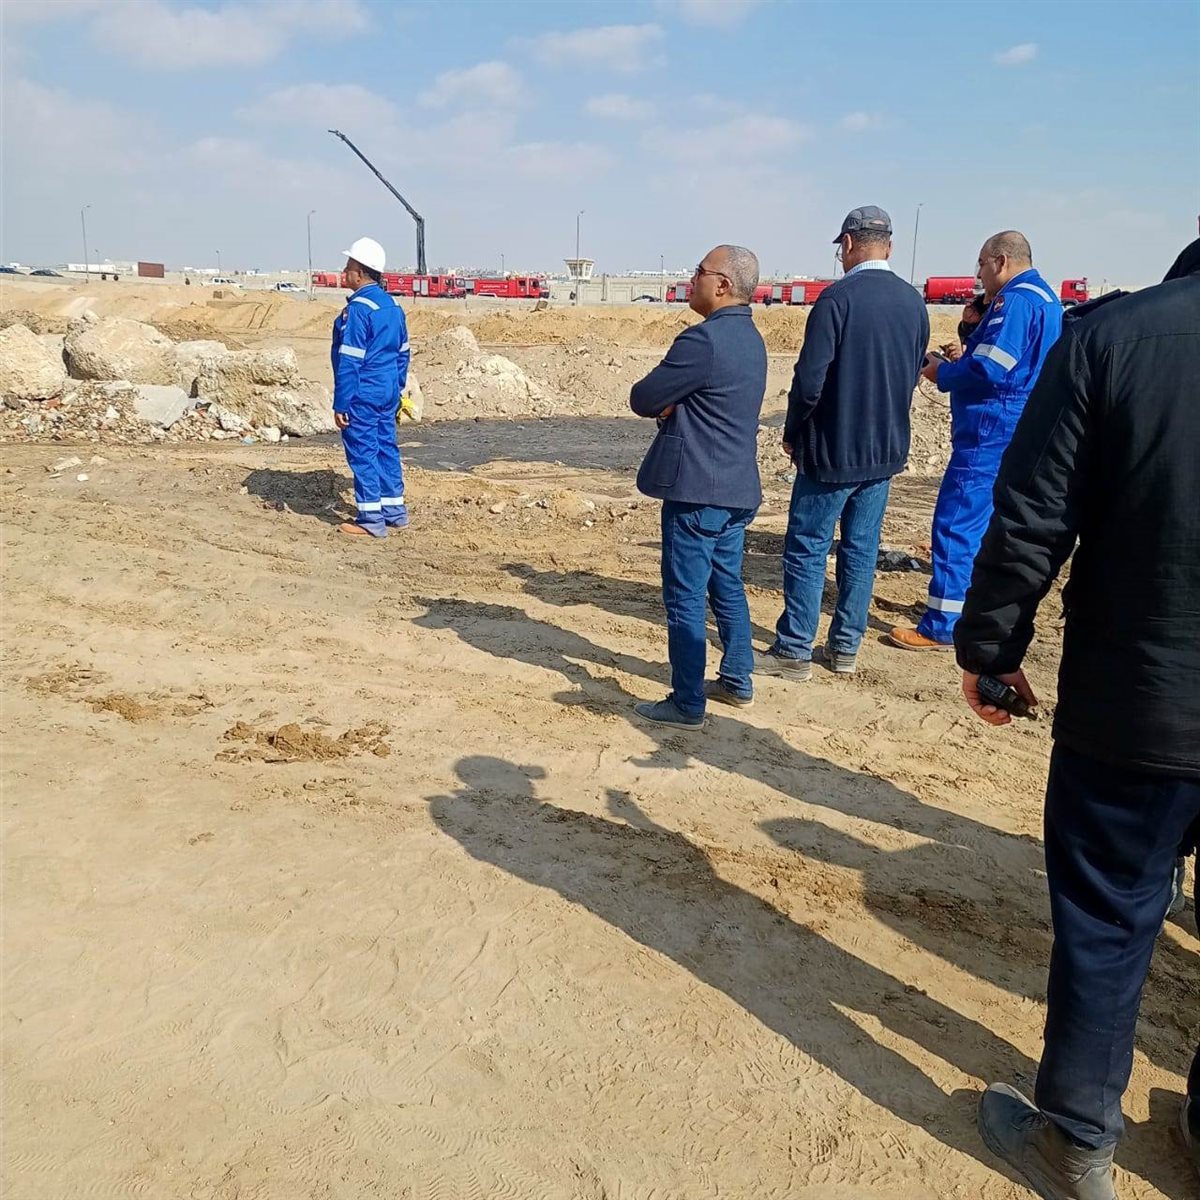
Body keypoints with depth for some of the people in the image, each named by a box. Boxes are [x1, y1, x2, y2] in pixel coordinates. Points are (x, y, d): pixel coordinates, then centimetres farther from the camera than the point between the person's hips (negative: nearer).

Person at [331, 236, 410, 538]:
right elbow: (403, 353, 16)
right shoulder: (393, 306, 10)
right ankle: (394, 510, 22)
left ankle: (372, 519, 2)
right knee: (386, 447, 15)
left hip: (362, 394, -9)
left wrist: (340, 404, -15)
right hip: (388, 392, 9)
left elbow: (349, 361, -18)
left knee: (363, 452, -2)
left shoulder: (357, 309, -17)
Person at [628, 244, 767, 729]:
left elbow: (643, 399, -14)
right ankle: (737, 681, 30)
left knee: (684, 598, -1)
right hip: (737, 487, 9)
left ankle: (686, 704, 6)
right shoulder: (750, 338, 12)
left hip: (697, 490, -9)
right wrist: (674, 404, -2)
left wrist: (665, 401, 6)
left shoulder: (703, 340, -19)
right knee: (727, 587, 19)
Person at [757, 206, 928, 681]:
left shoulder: (839, 297, -15)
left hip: (833, 450, -6)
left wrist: (792, 433, -3)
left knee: (807, 548, 2)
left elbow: (809, 379, -18)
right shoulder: (914, 303, 6)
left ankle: (794, 651, 8)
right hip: (887, 450, 7)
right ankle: (846, 647, 20)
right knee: (861, 549, 13)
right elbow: (913, 374, 14)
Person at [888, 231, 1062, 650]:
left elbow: (988, 370, -24)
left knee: (956, 526, -7)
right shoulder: (1046, 298, 17)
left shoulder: (1014, 301, -16)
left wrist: (941, 373, -7)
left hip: (990, 435, -11)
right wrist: (957, 364, 12)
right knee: (998, 525, 18)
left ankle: (941, 628, -5)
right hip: (1020, 434, 11)